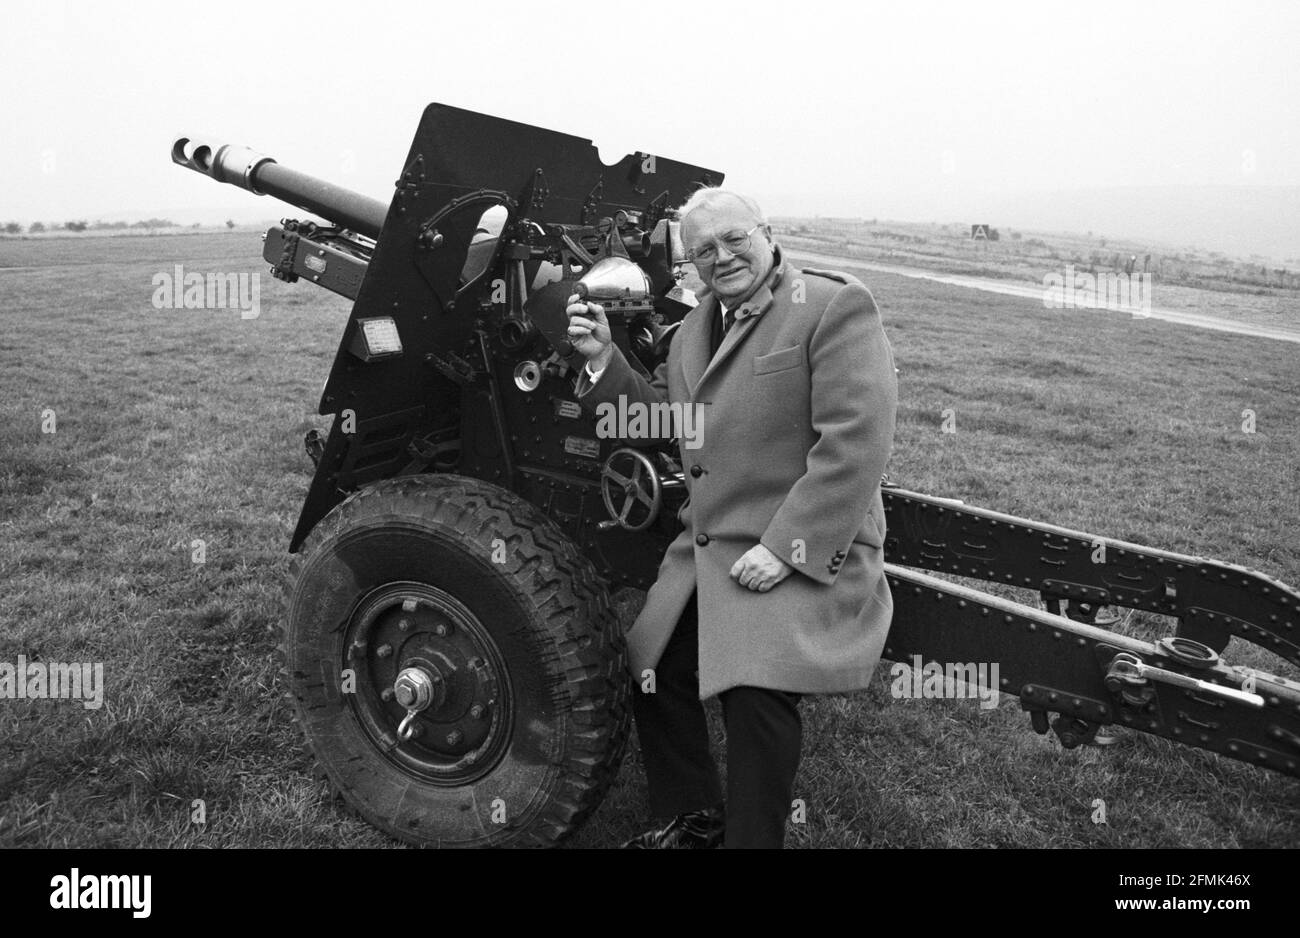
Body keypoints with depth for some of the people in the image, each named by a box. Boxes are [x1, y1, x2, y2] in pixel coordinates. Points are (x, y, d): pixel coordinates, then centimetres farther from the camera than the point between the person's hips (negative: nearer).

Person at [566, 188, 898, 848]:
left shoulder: (834, 306, -10)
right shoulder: (693, 328, 15)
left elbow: (856, 442, -18)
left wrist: (786, 547, -22)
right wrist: (605, 359, 2)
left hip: (803, 557, -7)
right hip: (705, 547, 8)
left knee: (755, 692, -24)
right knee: (653, 669, 8)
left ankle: (753, 836, 1)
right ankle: (694, 817, 31)